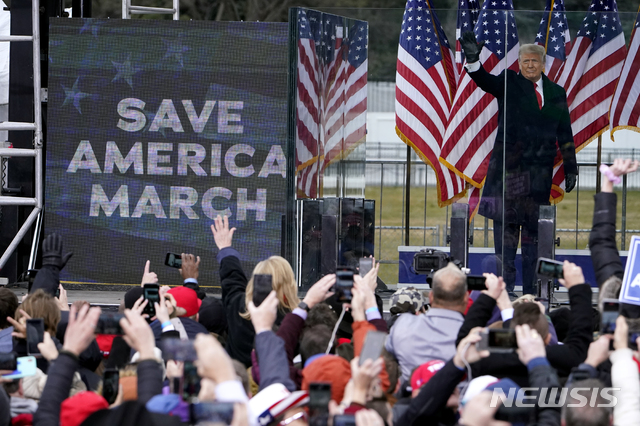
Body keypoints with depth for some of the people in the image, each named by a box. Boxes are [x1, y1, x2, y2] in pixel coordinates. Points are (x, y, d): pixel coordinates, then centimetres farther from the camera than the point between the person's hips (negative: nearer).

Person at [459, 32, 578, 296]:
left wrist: (570, 169, 13)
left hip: (540, 170, 3)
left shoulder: (556, 93, 13)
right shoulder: (509, 84, 4)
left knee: (534, 225, 4)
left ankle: (530, 287, 6)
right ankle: (506, 282, -1)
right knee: (506, 222, -3)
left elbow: (565, 134, 16)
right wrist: (473, 60, -35)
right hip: (509, 164, -2)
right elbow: (487, 82, -16)